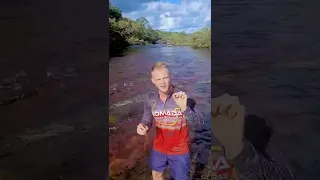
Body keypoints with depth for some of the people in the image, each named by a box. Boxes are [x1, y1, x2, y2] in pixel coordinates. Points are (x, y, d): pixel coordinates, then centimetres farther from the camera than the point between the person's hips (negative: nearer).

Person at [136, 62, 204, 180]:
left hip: (179, 150, -3)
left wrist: (184, 108, -49)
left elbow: (199, 123, -30)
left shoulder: (183, 98, -22)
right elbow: (147, 121, -1)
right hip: (159, 148, 3)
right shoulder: (150, 99, -10)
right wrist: (142, 127, -26)